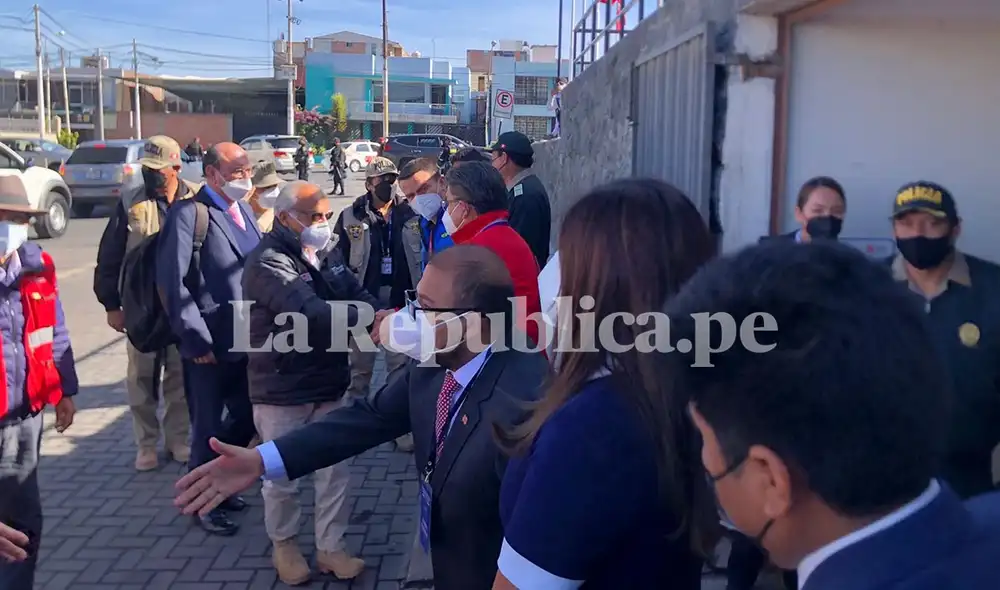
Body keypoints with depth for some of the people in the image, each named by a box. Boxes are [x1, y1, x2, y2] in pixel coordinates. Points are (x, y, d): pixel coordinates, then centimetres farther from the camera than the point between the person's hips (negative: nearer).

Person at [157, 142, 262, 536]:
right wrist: (197, 340, -18)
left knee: (245, 418, 19)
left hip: (247, 338, 7)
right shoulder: (188, 214, -13)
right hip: (211, 344, -7)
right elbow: (171, 281, -18)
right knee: (209, 428, 8)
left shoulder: (243, 211, 11)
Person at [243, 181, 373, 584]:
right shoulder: (267, 262, -20)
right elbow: (310, 313, -32)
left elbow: (357, 295, 2)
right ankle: (284, 545, 33)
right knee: (282, 475, 11)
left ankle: (331, 547, 28)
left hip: (328, 385, 7)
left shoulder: (328, 254, 7)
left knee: (335, 470, 13)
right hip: (282, 390, -6)